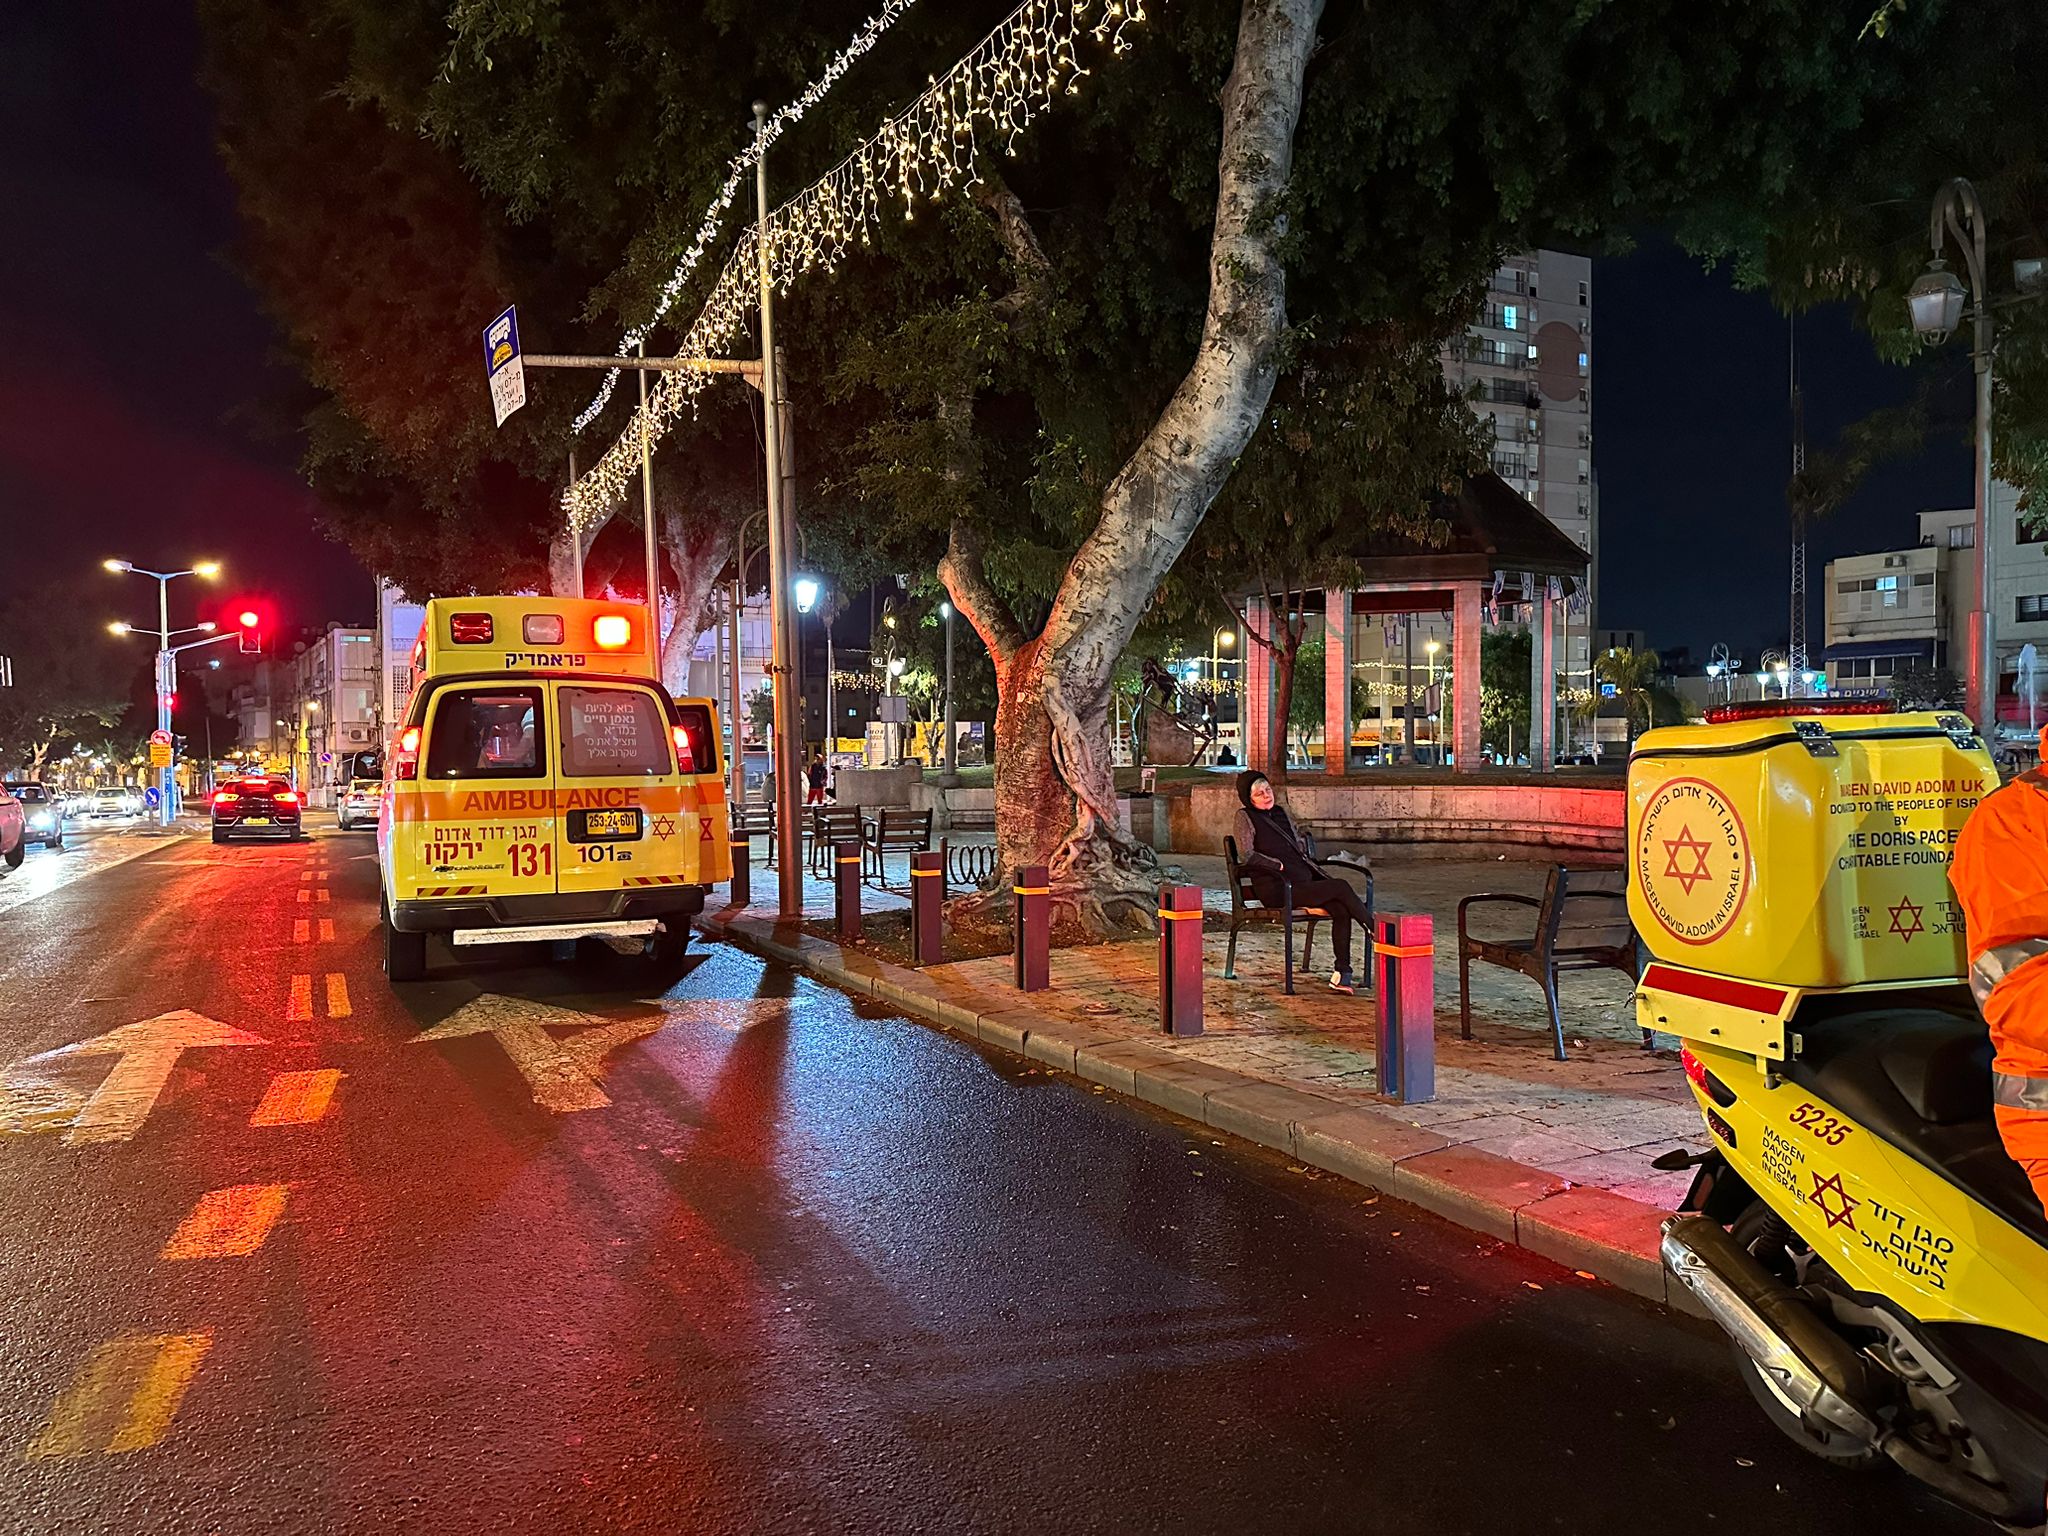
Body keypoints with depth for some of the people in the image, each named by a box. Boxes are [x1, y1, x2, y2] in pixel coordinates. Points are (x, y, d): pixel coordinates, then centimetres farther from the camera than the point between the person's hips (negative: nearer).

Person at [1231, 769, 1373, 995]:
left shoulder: (1281, 814, 22)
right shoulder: (1245, 817, 2)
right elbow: (1247, 856, -9)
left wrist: (1321, 874, 16)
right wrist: (1279, 865, -13)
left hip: (1303, 881, 7)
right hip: (1274, 888, -7)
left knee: (1341, 910, -22)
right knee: (1341, 887, -21)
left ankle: (1342, 974, -22)